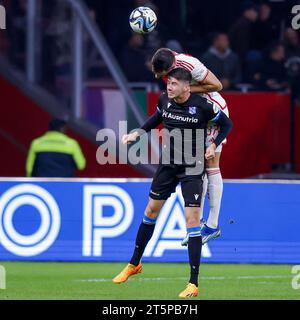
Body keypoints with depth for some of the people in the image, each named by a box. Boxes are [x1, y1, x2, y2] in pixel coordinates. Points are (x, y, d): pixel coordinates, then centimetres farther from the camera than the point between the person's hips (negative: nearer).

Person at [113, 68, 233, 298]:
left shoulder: (202, 106, -19)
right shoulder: (164, 100, -6)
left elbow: (227, 124, -4)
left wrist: (214, 145, -17)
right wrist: (138, 133, 6)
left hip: (192, 168, -5)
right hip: (168, 164, 5)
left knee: (192, 219, -12)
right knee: (151, 211, 13)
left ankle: (193, 284, -9)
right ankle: (134, 264, 33)